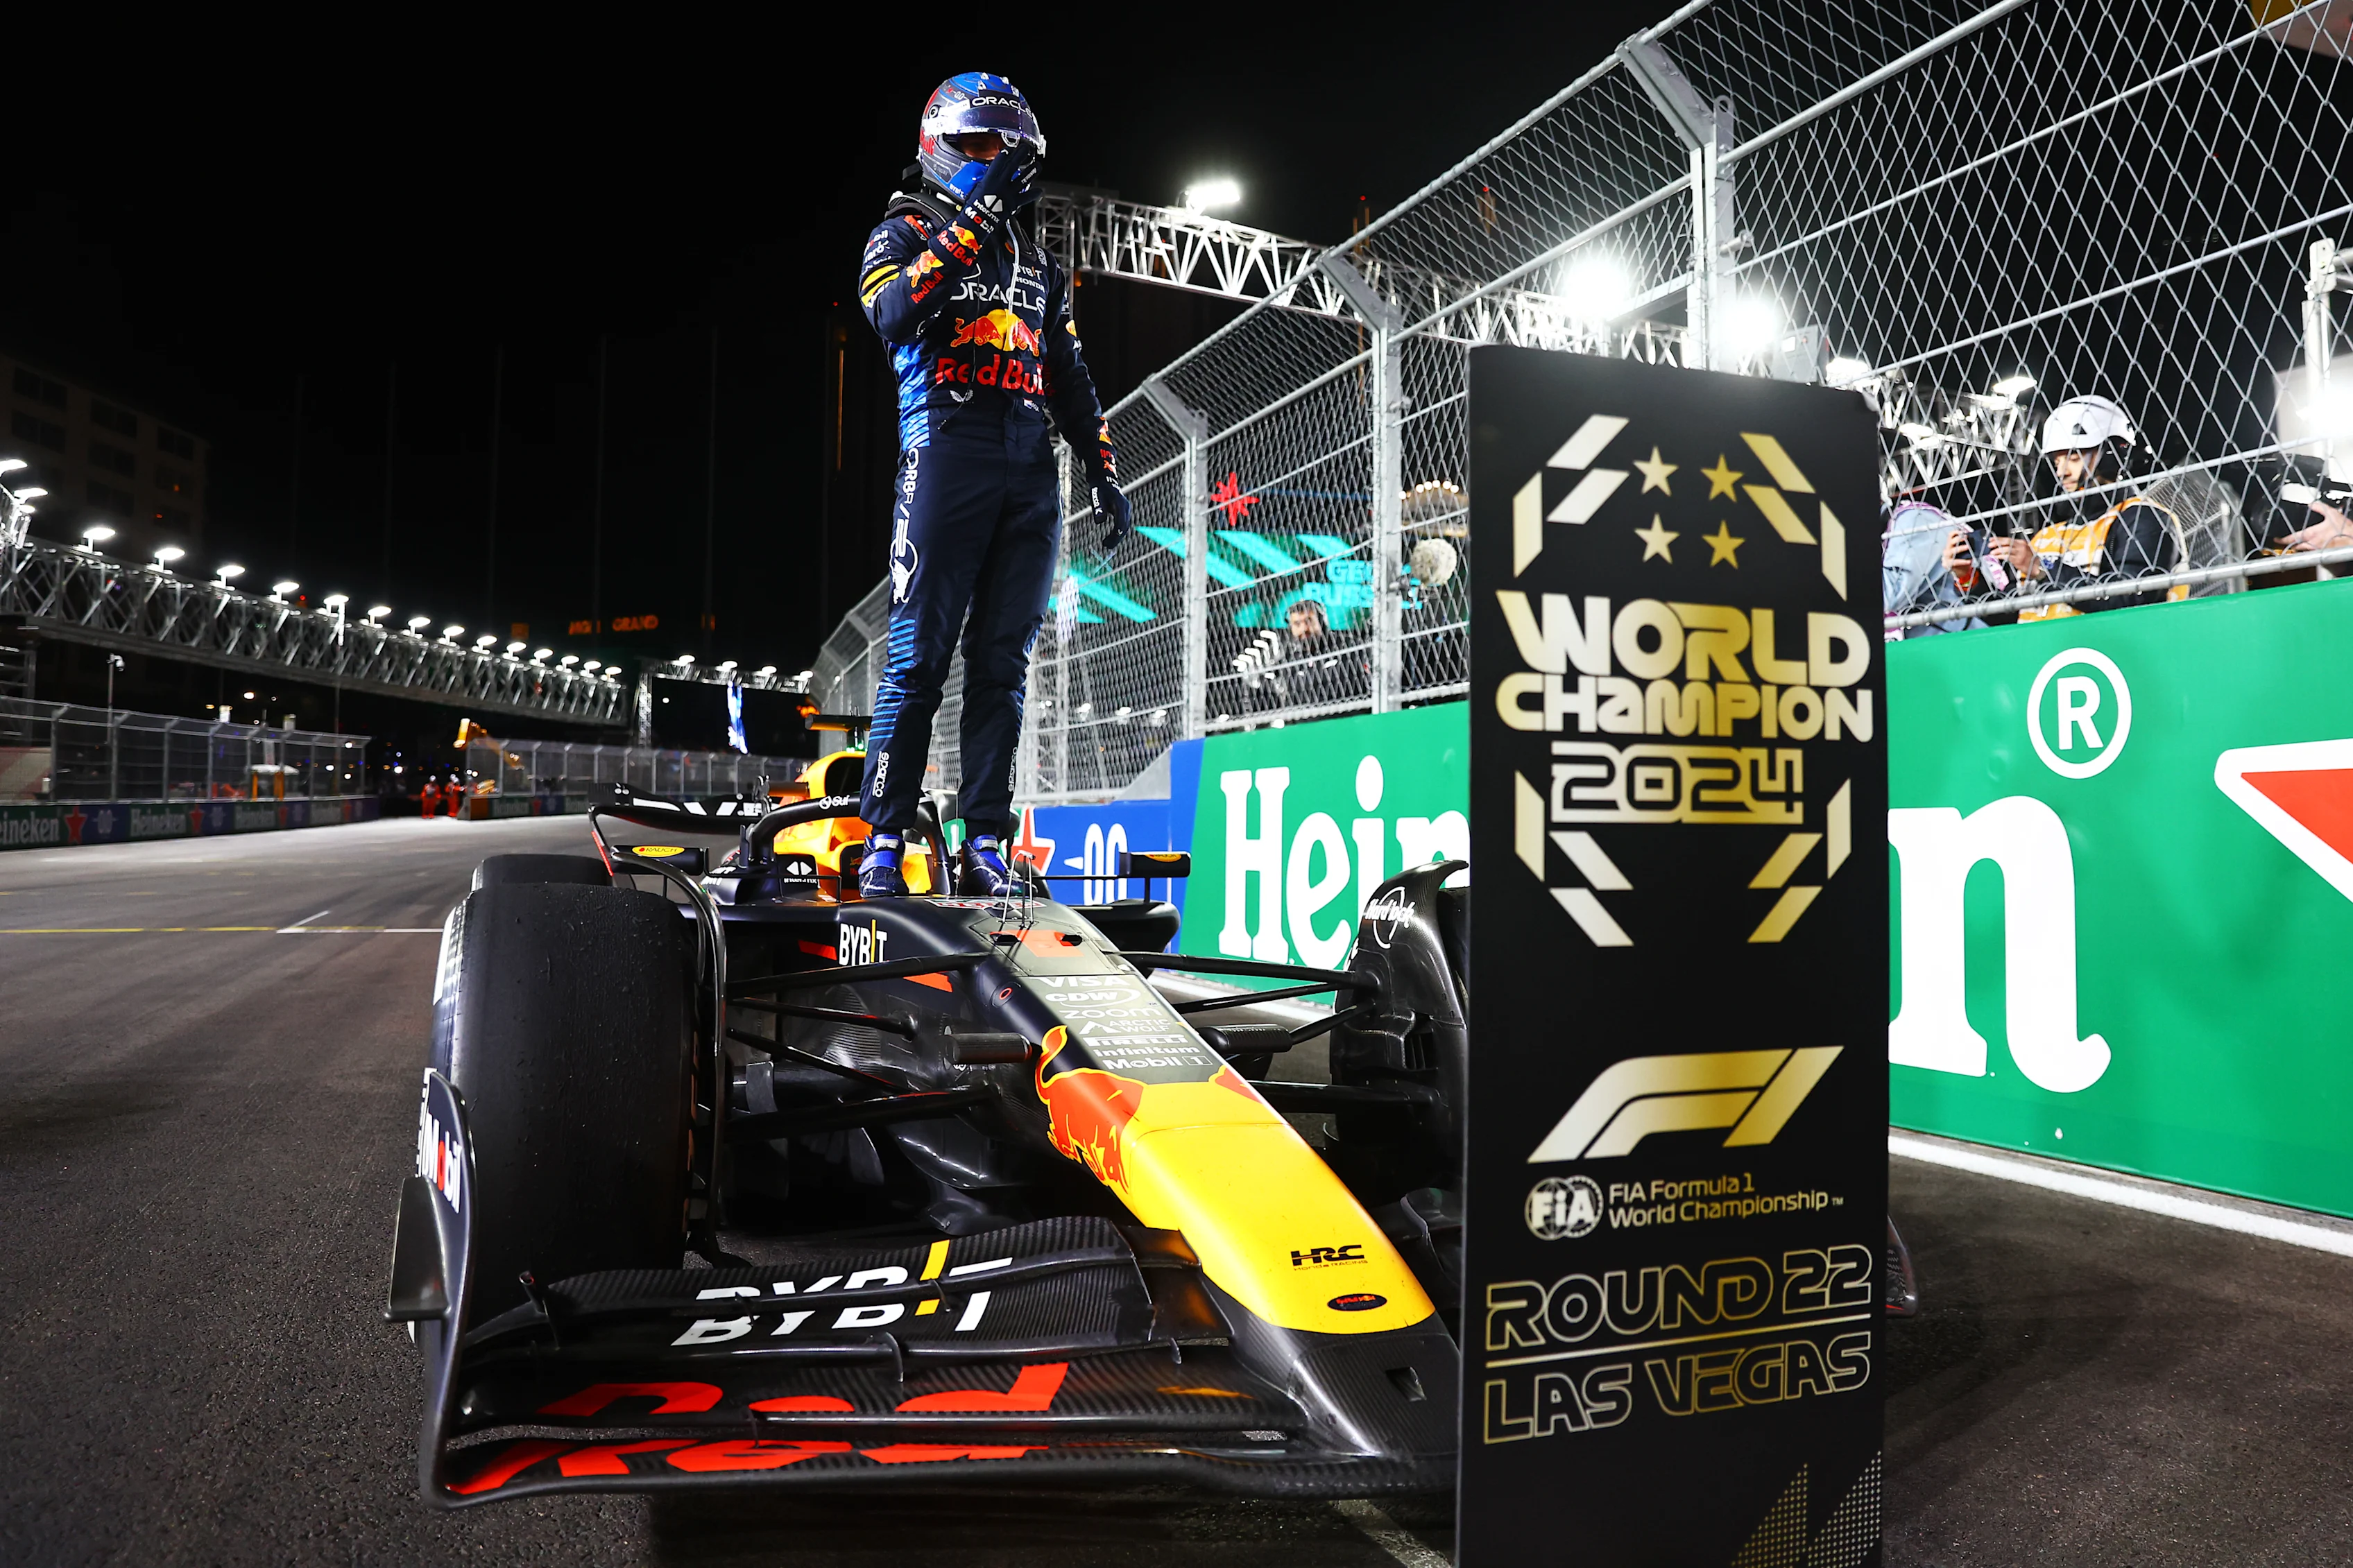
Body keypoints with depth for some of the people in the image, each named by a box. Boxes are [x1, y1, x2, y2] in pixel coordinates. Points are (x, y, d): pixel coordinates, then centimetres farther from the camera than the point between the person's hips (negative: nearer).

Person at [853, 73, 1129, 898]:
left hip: (1031, 466, 5)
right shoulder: (908, 229, 11)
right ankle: (883, 839, -4)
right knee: (919, 652, -9)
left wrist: (1103, 470, 14)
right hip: (947, 448, -5)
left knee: (1003, 661, 1)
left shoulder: (1037, 257, 26)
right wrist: (969, 230, -12)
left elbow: (1069, 375, 25)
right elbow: (892, 316, -11)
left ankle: (984, 844, 3)